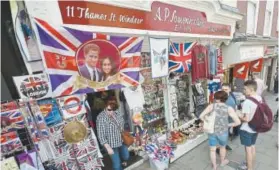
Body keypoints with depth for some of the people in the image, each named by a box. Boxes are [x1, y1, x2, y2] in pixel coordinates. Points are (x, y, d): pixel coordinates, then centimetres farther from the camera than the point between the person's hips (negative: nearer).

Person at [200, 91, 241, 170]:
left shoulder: (211, 106, -12)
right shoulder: (229, 108, -11)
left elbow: (201, 116, -15)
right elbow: (238, 122, -13)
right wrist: (228, 125, 3)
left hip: (212, 131, -1)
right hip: (223, 132, 1)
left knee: (212, 149, 18)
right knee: (222, 147, 29)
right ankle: (222, 162, 53)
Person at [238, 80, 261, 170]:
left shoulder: (247, 102, -28)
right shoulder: (260, 98, -3)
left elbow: (247, 119, -26)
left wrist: (238, 116, -9)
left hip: (247, 129, -8)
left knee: (248, 149, 9)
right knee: (252, 146, 23)